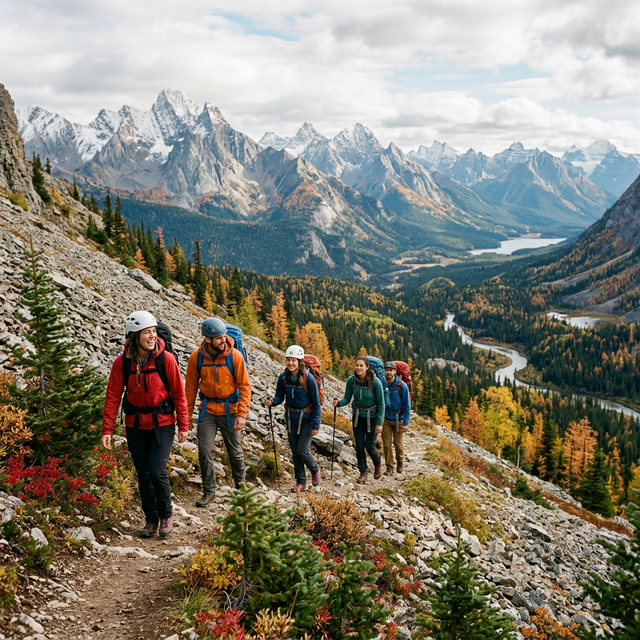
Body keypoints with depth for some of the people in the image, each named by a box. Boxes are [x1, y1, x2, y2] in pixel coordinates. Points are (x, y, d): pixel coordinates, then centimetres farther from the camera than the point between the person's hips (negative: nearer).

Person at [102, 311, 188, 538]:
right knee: (143, 474, 9)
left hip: (162, 423, -2)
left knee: (157, 471, -11)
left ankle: (166, 515, 14)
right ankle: (151, 519, 27)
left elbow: (179, 393, -6)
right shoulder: (122, 362, -8)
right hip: (136, 425, 2)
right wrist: (107, 429, -9)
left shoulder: (166, 359, -13)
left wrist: (184, 425, -5)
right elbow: (113, 396, -5)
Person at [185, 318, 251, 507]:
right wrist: (188, 415, 3)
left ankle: (240, 484, 36)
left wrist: (242, 414, -16)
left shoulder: (234, 356, -14)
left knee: (235, 451, 12)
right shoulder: (196, 357, -10)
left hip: (230, 410, -1)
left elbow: (245, 386, -10)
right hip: (207, 410, 1)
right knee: (204, 451, -4)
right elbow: (191, 387, 1)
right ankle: (209, 491, 13)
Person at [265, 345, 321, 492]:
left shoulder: (308, 378, -17)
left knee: (302, 451, -9)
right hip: (291, 419, 5)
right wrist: (272, 402, -22)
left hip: (306, 419, -5)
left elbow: (316, 403, -13)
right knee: (295, 452, 9)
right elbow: (280, 397, 2)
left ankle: (315, 470, 21)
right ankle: (301, 482, 22)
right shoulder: (283, 377, -6)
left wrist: (316, 425, -14)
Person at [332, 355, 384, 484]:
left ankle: (378, 464, 30)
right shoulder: (351, 380, -11)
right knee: (359, 445, 2)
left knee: (370, 446, -2)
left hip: (372, 417, -3)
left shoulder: (375, 382, -21)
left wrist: (379, 423, -17)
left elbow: (381, 403, -14)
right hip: (358, 416, 3)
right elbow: (347, 398, -3)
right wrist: (338, 402, -26)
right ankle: (363, 472, 19)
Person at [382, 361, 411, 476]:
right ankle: (389, 467, 12)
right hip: (386, 419, 2)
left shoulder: (402, 385, -14)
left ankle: (400, 462, 32)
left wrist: (406, 423, -13)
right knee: (386, 444, 0)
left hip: (398, 418, -2)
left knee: (398, 443, 5)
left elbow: (407, 405, -10)